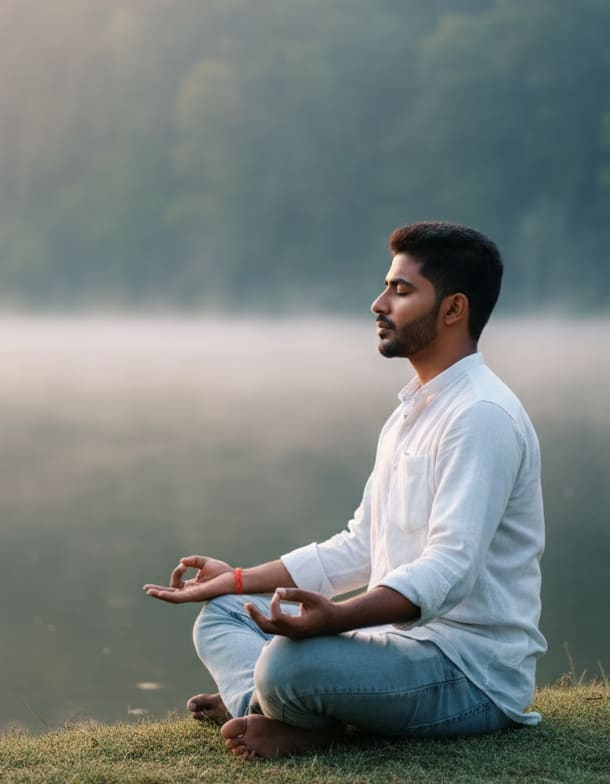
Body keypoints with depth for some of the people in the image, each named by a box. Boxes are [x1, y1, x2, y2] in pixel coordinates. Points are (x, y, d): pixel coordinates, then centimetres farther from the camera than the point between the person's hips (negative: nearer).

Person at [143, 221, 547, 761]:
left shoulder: (481, 416, -17)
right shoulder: (410, 415, 17)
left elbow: (450, 567, -28)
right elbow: (361, 549, 20)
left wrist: (336, 618, -43)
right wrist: (237, 580, 16)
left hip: (472, 671, -10)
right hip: (405, 639, 10)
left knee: (289, 663, -35)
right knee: (220, 615, 13)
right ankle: (271, 712, -13)